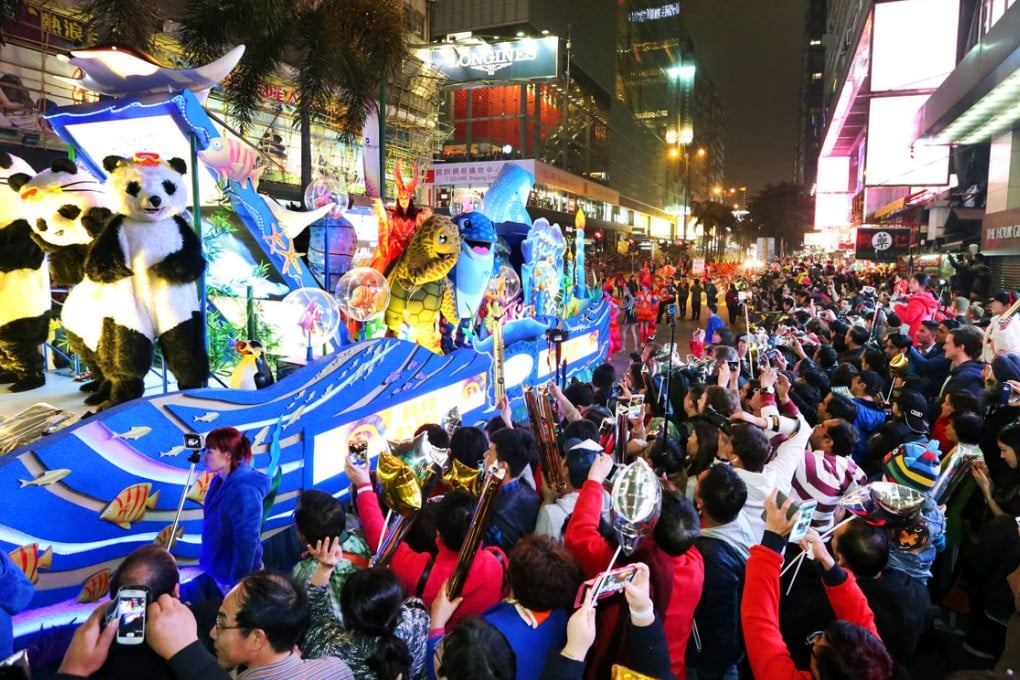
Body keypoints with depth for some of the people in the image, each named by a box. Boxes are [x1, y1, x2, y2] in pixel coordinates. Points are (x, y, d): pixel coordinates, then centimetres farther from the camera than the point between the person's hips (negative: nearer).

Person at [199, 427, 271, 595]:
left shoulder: (243, 492, -30)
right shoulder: (220, 481, -2)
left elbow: (247, 543, -27)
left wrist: (237, 585, -23)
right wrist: (205, 558, 17)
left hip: (234, 575, -8)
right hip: (217, 570, 8)